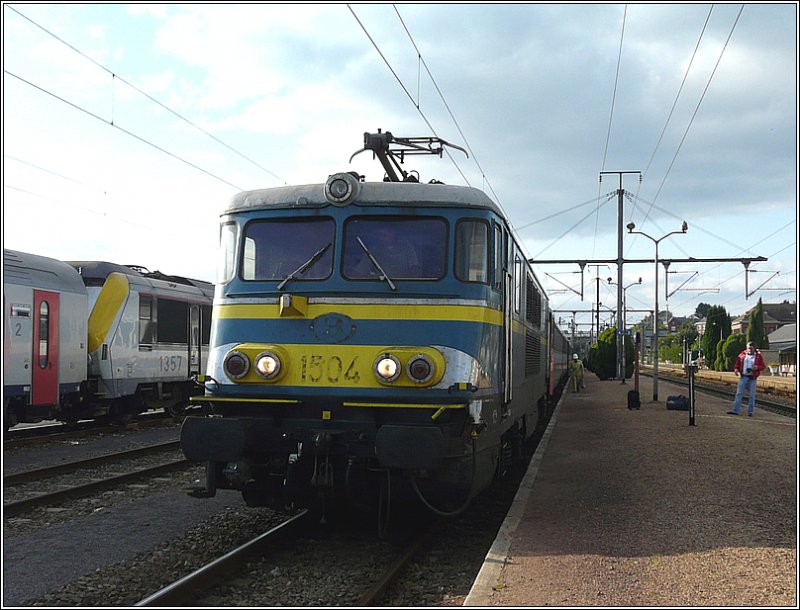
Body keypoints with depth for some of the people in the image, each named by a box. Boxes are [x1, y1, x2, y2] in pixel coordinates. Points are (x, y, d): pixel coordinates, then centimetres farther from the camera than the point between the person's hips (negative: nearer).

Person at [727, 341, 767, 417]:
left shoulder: (758, 356, 3)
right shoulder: (742, 355, 6)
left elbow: (763, 366, 6)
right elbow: (737, 363, 15)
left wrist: (757, 367, -14)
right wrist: (736, 369, -4)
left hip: (752, 378, -1)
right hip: (743, 377, 1)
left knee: (752, 395, 2)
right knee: (739, 393, -3)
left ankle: (750, 412, 9)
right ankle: (735, 410, -4)